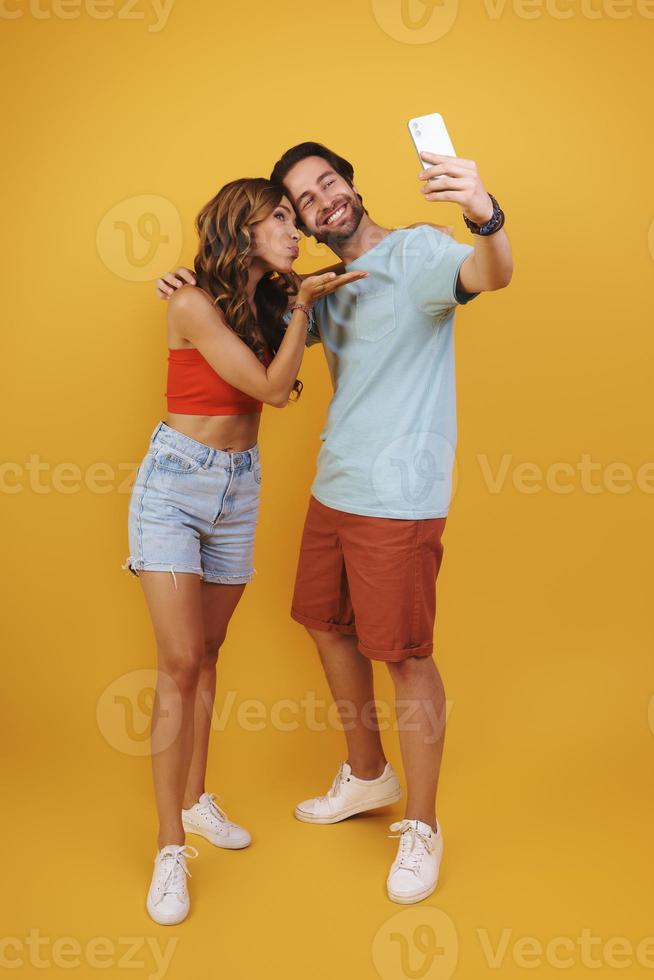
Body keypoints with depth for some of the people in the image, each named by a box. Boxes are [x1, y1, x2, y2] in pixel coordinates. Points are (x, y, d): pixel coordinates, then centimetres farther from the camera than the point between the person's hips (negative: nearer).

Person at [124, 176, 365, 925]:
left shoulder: (270, 302, 6)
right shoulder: (193, 306, -14)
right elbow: (271, 388, -16)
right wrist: (303, 304, -15)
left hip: (239, 487, 6)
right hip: (174, 486, -6)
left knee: (205, 654, 14)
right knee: (180, 661, -9)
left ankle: (196, 800, 28)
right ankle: (170, 850, 0)